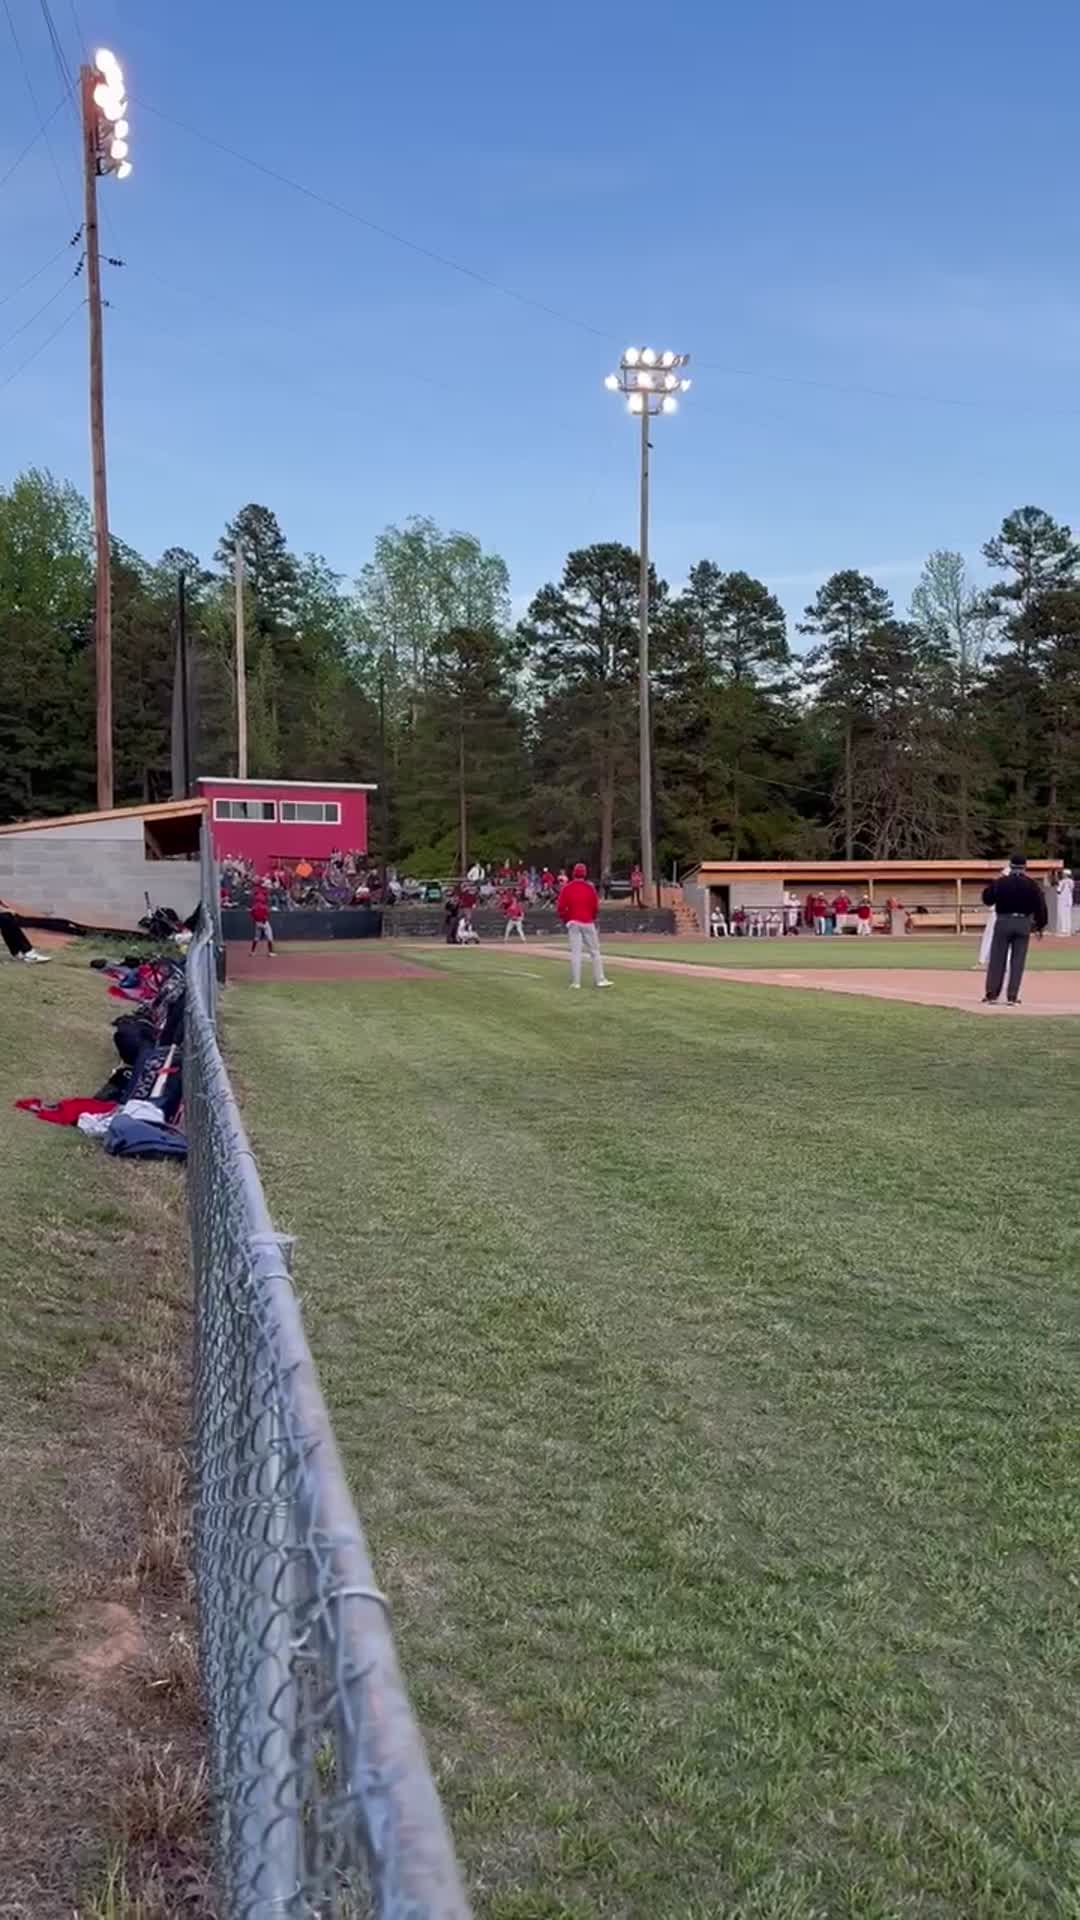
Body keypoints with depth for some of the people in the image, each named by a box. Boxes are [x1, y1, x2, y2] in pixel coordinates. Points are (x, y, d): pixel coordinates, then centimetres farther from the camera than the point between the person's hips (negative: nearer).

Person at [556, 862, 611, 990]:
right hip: (588, 923, -1)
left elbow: (560, 908, -5)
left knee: (575, 952, 1)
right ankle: (599, 979, 7)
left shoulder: (566, 888, -3)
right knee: (594, 951, 7)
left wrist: (566, 920, 10)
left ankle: (575, 982, -2)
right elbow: (596, 907, -3)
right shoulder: (590, 887, -4)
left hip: (573, 923, 1)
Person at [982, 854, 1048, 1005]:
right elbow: (1040, 906, -2)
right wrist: (1039, 926, 8)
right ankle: (1012, 997, 2)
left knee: (997, 958, 5)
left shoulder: (1000, 882, -3)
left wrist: (993, 883, 17)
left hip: (1003, 921, 0)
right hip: (1023, 923, 0)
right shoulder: (1031, 884, -2)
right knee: (1018, 961, 5)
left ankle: (991, 994, 2)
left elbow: (987, 899, 6)